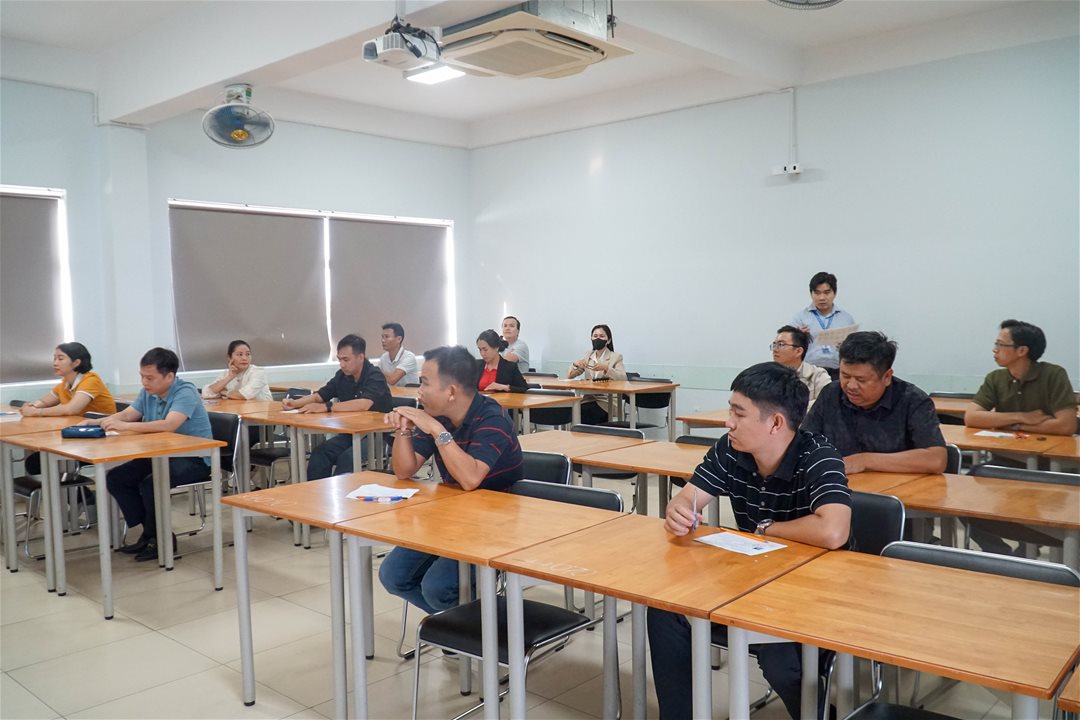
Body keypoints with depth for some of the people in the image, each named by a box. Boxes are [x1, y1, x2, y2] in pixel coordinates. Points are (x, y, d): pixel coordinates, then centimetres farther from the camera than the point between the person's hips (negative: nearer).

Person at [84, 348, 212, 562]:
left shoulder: (185, 392, -21)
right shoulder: (148, 392, 4)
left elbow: (169, 425, -35)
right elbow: (126, 415, 10)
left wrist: (125, 426, -37)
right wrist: (97, 422, -9)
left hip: (194, 459, -9)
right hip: (162, 455, 9)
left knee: (150, 483, -30)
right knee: (115, 478, -2)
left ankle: (162, 539, -6)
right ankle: (150, 532, 6)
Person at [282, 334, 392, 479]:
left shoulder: (375, 378, -17)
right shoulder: (342, 376, 4)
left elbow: (364, 404, -35)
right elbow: (318, 396, 13)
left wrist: (326, 407, -36)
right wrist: (294, 403, -7)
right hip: (351, 433, 7)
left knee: (347, 457, -31)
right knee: (319, 453, -17)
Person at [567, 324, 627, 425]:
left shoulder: (616, 357, 2)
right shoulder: (588, 355, 15)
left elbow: (623, 378, -14)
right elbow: (569, 375, 11)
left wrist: (606, 368, -28)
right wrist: (575, 364, -10)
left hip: (606, 402, -4)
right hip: (588, 399, 4)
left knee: (581, 412, -29)